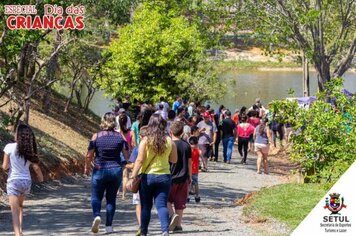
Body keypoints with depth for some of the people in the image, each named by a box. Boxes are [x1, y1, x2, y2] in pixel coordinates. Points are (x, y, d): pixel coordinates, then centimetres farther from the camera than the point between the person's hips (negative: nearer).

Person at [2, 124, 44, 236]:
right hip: (27, 182, 4)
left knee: (15, 211, -5)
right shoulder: (29, 150, 0)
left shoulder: (10, 147, -10)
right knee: (20, 205, 28)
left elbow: (5, 166, -9)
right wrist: (41, 178, 16)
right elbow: (36, 167, -1)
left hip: (14, 181, -4)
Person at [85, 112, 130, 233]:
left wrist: (86, 167, 13)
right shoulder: (120, 137, -1)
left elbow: (89, 156, -3)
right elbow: (127, 156, -1)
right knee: (111, 198, 11)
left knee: (96, 196, 11)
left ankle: (97, 215, -17)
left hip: (100, 170, -1)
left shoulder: (96, 136, -4)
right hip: (116, 171, 1)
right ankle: (109, 226, 9)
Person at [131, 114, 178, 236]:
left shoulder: (145, 140, -8)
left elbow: (140, 160, -12)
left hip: (147, 176, -2)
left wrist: (133, 177, -10)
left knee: (146, 206, 11)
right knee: (162, 205, 0)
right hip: (164, 176, 2)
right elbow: (174, 160, 9)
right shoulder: (169, 141, 1)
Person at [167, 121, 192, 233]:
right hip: (183, 178, 4)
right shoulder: (186, 145, 3)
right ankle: (178, 225, 9)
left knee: (167, 200, 11)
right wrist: (189, 177, 18)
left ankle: (172, 215, -13)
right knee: (180, 203, 9)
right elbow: (189, 163, 8)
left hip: (171, 178, -4)